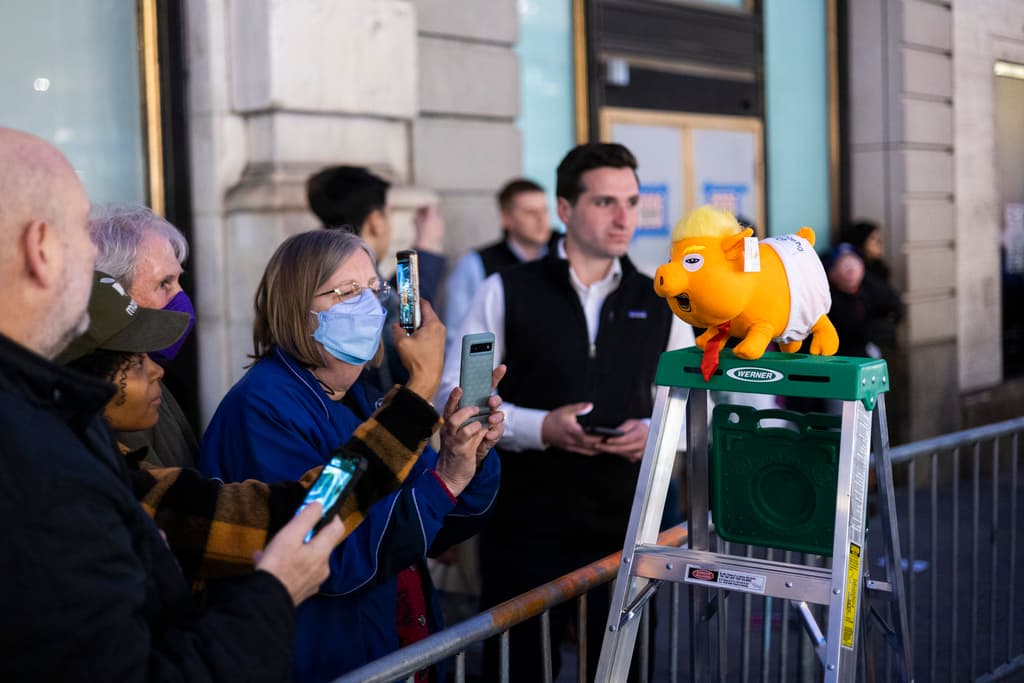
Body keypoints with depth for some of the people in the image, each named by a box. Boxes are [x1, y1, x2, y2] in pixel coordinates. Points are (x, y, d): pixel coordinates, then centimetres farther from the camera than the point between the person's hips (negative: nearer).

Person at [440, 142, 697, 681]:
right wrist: (539, 427, -17)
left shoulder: (661, 303, 9)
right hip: (524, 529, -2)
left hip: (626, 528, 3)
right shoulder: (506, 292, -1)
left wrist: (655, 431, -9)